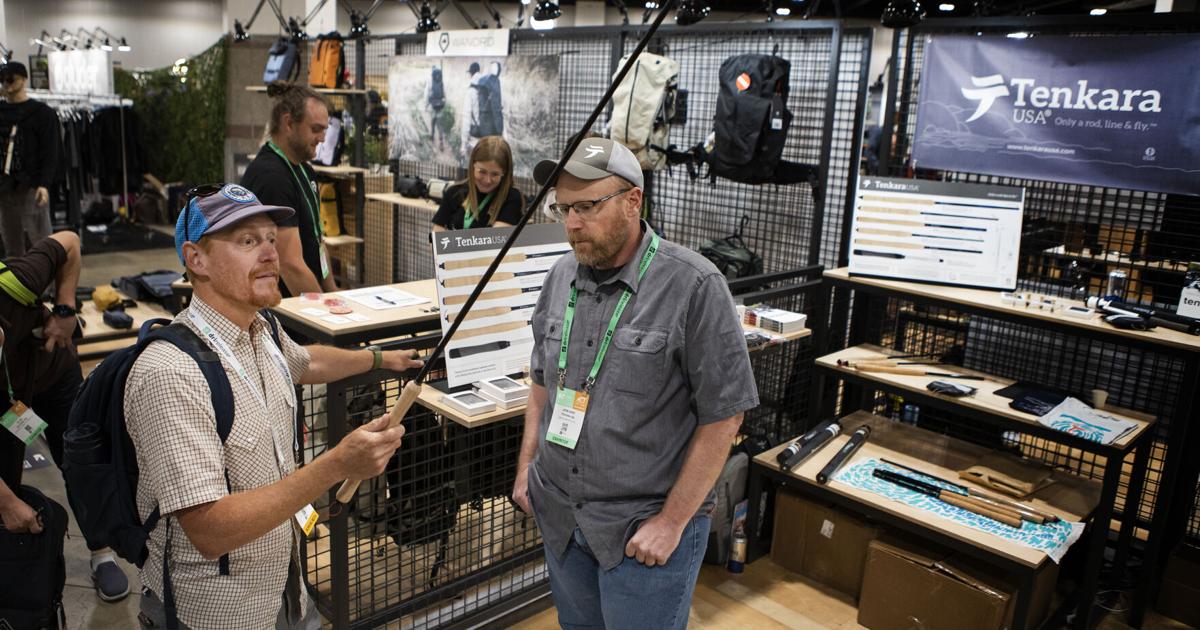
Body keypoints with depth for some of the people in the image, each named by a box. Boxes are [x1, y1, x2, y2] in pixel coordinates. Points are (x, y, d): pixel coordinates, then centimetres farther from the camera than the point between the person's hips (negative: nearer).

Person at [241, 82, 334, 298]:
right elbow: (291, 265, -21)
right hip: (280, 305, -8)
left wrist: (333, 293, 13)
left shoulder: (304, 169, 11)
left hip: (306, 301, 8)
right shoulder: (271, 177, -18)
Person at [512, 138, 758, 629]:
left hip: (643, 529, -5)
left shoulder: (694, 287, -18)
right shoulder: (561, 276, 1)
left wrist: (672, 522, -14)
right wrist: (526, 467, 9)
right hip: (560, 516, 6)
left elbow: (723, 415, -15)